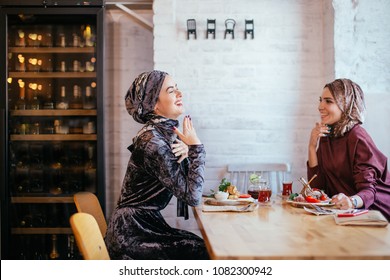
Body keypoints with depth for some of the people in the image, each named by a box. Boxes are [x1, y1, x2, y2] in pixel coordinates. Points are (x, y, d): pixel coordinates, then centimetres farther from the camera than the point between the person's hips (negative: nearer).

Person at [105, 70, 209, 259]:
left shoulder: (167, 131, 5)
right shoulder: (153, 142, -22)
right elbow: (192, 196, -22)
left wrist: (186, 152, -9)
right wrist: (195, 147, -15)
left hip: (147, 224, 9)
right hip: (131, 235, -9)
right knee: (206, 255, -9)